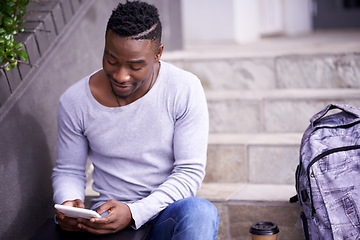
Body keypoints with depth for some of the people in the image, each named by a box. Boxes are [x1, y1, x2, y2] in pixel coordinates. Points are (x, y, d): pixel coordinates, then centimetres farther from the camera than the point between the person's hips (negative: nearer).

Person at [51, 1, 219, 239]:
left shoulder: (185, 90, -9)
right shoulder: (74, 101, -3)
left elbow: (190, 171, -9)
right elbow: (68, 171, 10)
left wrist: (134, 213, -22)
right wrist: (68, 203, -14)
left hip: (168, 211, 0)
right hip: (107, 214, 0)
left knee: (201, 213, -36)